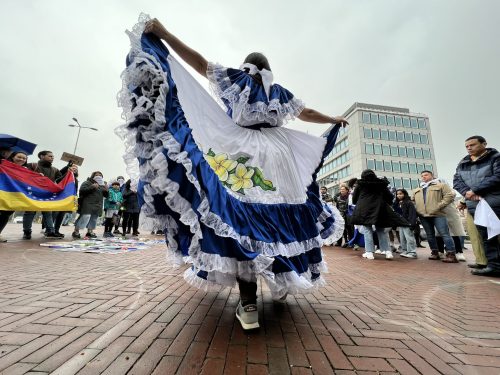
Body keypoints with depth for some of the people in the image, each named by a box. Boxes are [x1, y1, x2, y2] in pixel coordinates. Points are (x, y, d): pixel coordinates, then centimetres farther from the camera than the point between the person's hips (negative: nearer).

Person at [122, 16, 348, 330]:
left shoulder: (235, 77, 19)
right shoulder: (280, 91, 24)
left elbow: (199, 62, 18)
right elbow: (308, 114, 31)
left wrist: (164, 34, 27)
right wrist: (334, 120, 48)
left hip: (239, 155, -2)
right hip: (277, 157, 3)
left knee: (242, 221, -9)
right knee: (281, 218, 9)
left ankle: (249, 304, -11)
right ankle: (283, 282, 20)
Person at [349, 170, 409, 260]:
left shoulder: (360, 184, 7)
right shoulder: (382, 183, 14)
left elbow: (354, 199, 10)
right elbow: (390, 197, 13)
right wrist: (386, 205, 30)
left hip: (364, 209, -2)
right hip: (379, 209, 3)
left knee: (367, 230, -1)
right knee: (381, 230, 11)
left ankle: (369, 252, -5)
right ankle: (388, 251, 4)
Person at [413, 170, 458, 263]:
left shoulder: (441, 185, 8)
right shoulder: (417, 190, 22)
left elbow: (450, 195, -4)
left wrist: (438, 206, -12)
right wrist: (416, 209, 8)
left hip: (437, 214, -5)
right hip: (423, 216, 5)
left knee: (445, 234, -7)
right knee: (430, 235, 9)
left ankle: (451, 255, -3)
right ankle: (435, 253, 16)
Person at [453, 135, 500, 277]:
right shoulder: (462, 164, 17)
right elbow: (456, 181, 7)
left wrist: (474, 190, -15)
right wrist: (466, 192, -12)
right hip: (474, 205, 5)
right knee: (485, 235, 6)